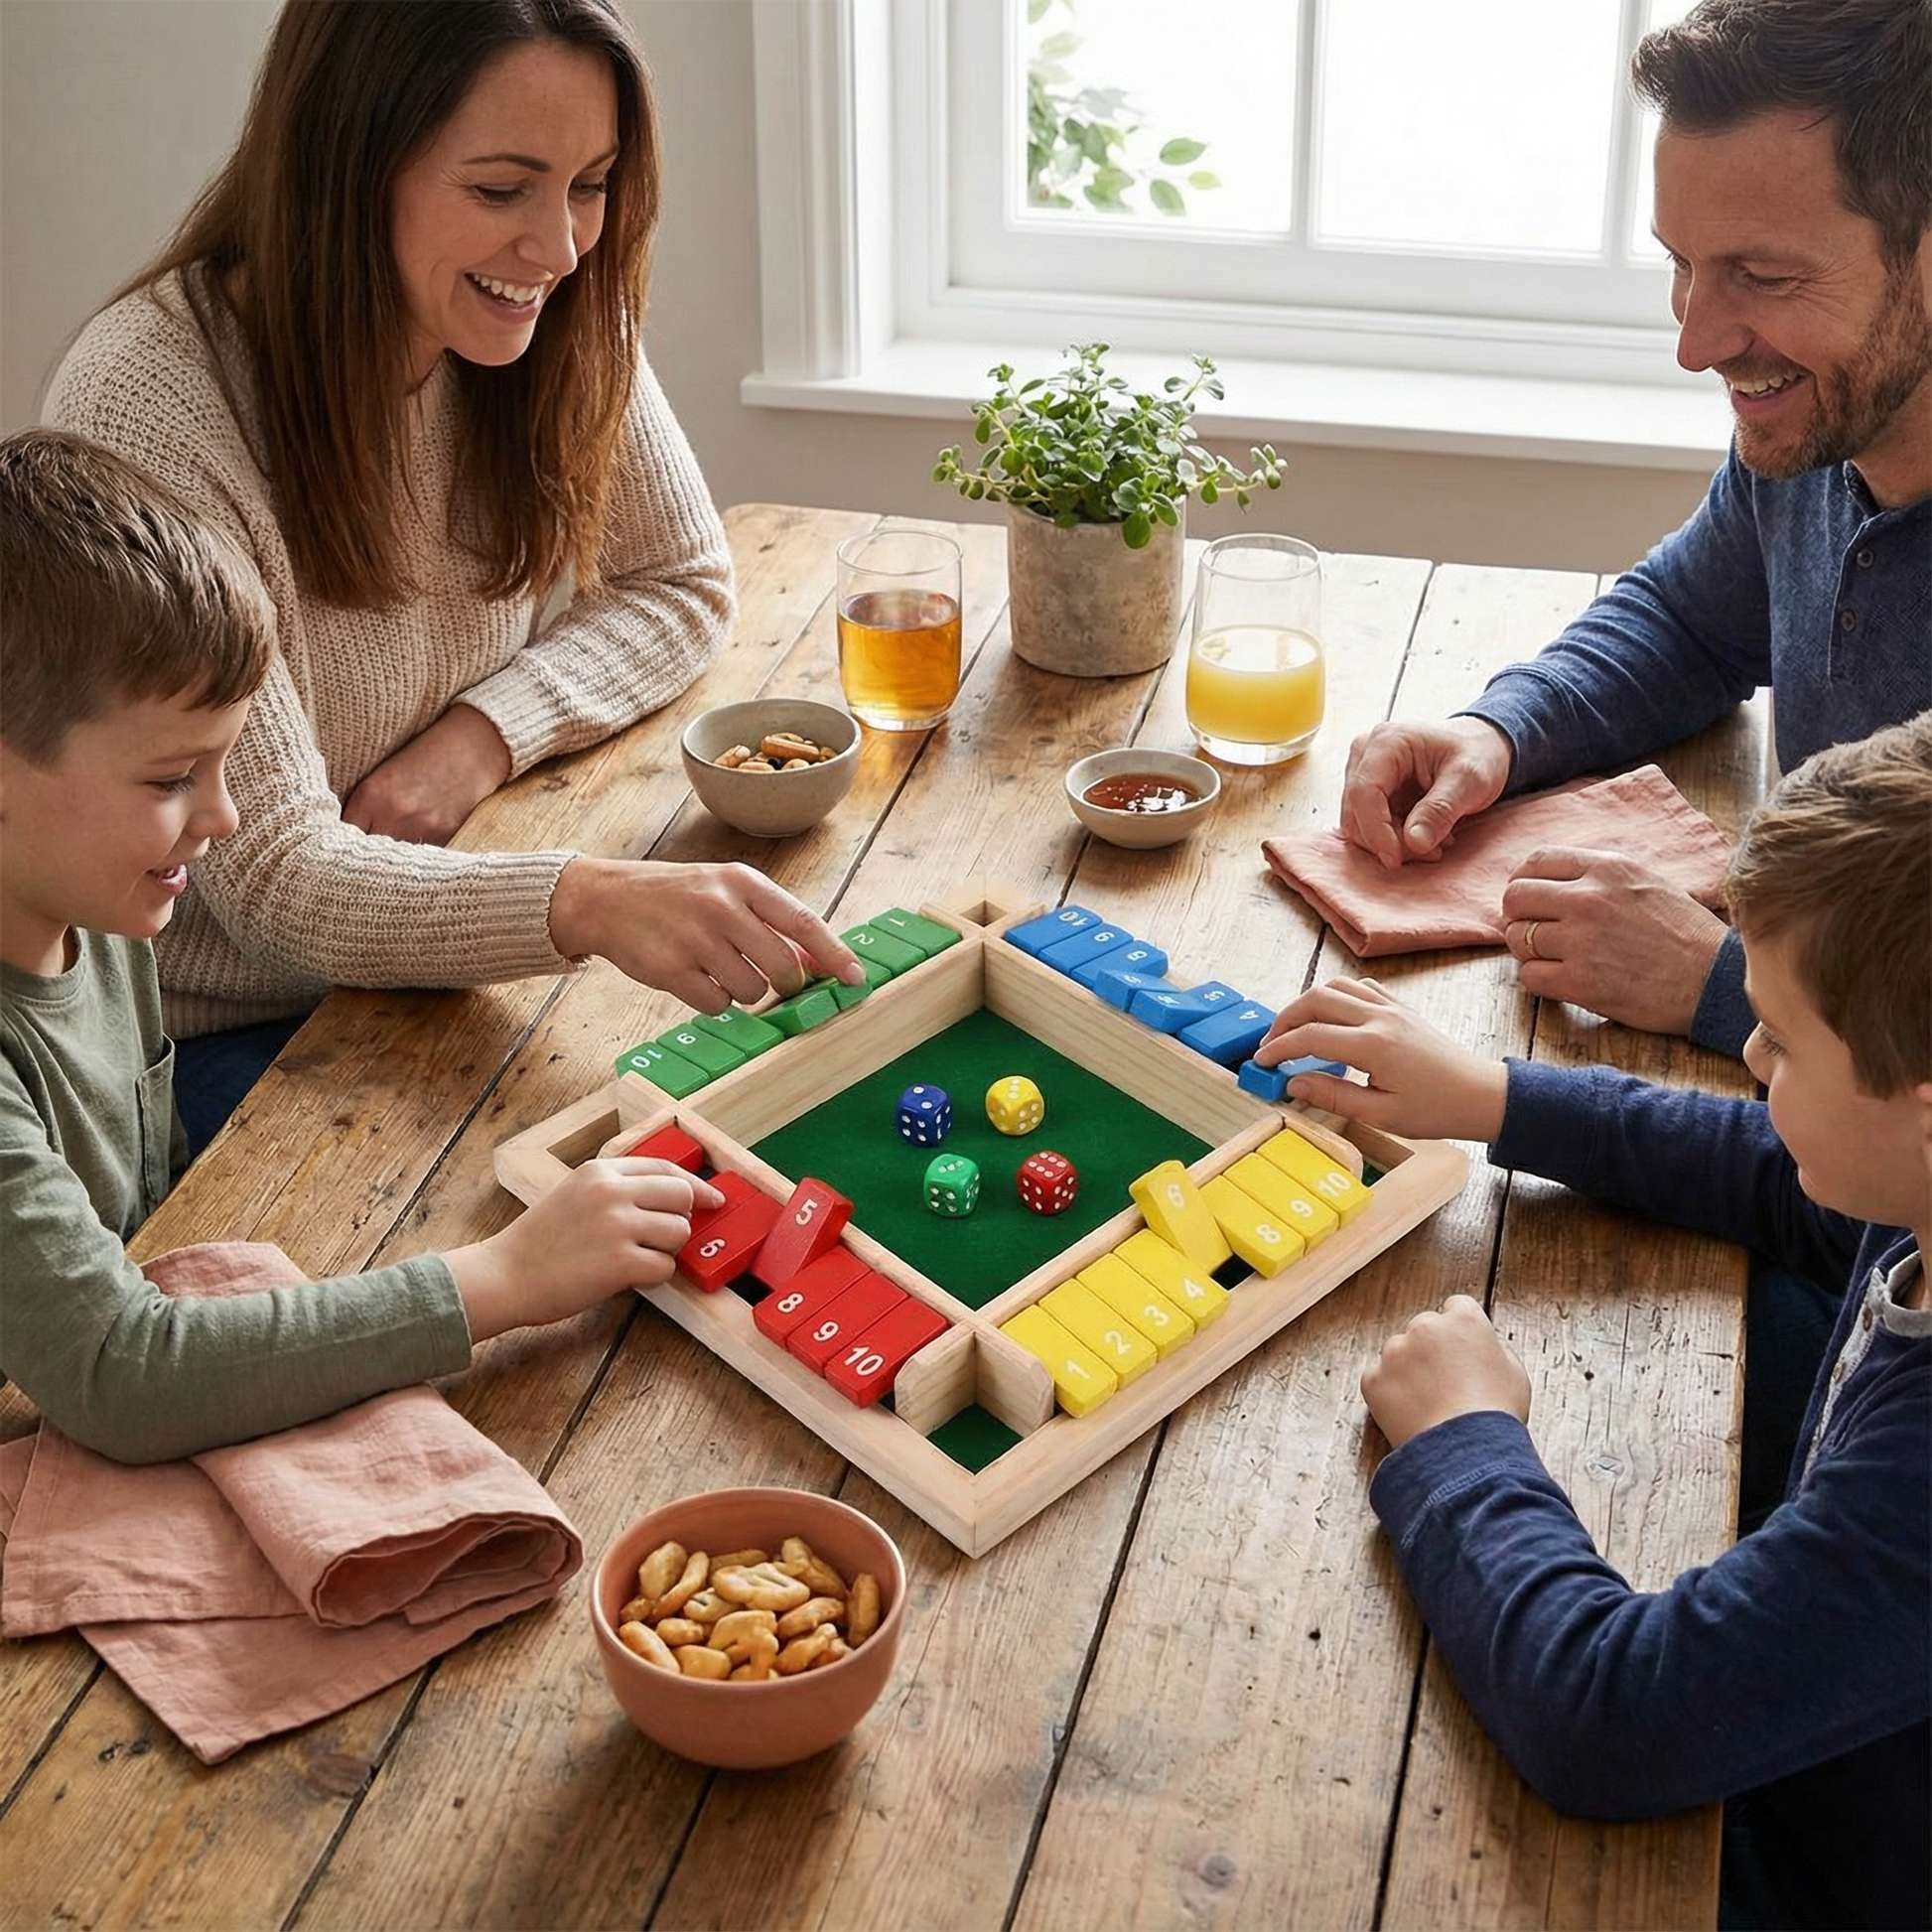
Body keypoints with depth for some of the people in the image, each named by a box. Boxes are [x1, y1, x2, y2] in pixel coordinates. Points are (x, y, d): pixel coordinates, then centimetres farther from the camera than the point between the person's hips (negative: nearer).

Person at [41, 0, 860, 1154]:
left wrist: (487, 732, -17)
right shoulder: (148, 414, -26)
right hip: (229, 1043, -5)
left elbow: (685, 585, 4)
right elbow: (275, 882, -26)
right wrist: (588, 903, -44)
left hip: (464, 970, 6)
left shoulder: (552, 324, -8)